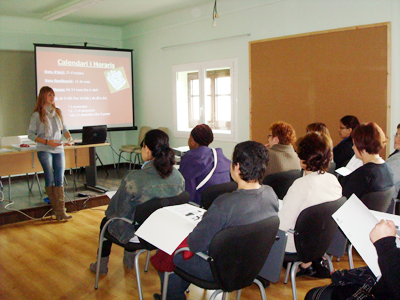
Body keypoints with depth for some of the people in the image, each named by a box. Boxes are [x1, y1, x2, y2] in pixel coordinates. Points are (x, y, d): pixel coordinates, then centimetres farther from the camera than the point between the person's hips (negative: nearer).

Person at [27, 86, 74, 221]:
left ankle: (61, 211, -2)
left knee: (59, 180, -1)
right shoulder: (37, 115, -1)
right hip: (44, 150, -4)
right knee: (49, 179, -4)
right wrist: (47, 142, -14)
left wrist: (68, 136, -2)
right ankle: (56, 208, 5)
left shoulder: (57, 112, 12)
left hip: (58, 149, 4)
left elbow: (64, 128, 20)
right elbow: (30, 134, -3)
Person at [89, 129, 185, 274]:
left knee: (106, 222, 28)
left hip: (135, 236, -5)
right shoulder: (178, 176, -14)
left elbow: (119, 212, -17)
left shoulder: (133, 179, -30)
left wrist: (108, 212, 6)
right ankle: (129, 259, 50)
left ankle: (102, 265, 47)